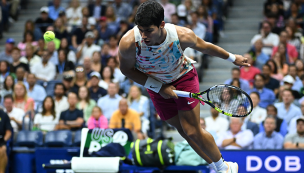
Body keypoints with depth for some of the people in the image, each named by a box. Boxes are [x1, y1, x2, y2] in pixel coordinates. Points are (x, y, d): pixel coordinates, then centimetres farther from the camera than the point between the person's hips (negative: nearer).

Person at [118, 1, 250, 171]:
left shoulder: (182, 36, -33)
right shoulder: (129, 43, -34)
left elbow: (204, 46, -10)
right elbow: (127, 69, -14)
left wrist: (232, 58, 5)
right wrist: (159, 88, -18)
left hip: (184, 77, -2)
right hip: (156, 85, 2)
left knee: (192, 131, -5)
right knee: (184, 131, 11)